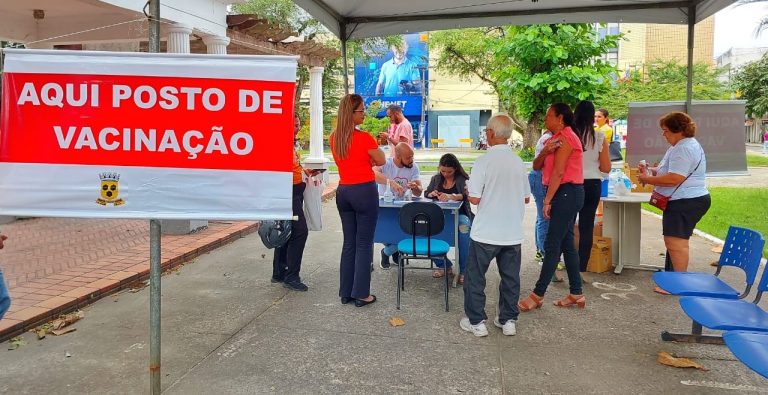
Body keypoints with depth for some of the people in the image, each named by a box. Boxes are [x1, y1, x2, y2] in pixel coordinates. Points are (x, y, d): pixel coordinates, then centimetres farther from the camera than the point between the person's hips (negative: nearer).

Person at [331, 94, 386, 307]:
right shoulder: (364, 138, -15)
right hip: (364, 191, -6)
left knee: (349, 242, 14)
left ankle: (346, 292, 20)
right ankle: (361, 294, 7)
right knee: (364, 244, 2)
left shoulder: (334, 138, 4)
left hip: (343, 191, 6)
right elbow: (381, 161, -1)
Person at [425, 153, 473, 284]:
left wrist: (451, 197, -36)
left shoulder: (463, 179, 2)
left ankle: (463, 270, -30)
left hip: (459, 214, -3)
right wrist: (432, 194, -5)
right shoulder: (436, 179, 17)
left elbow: (465, 195, -15)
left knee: (464, 226, -40)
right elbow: (426, 194, 20)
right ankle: (445, 265, -13)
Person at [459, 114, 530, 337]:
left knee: (475, 277, 9)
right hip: (513, 233, 5)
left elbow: (474, 198, -14)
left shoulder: (484, 162, -14)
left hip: (486, 233, -4)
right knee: (510, 278, 15)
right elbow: (526, 198, 9)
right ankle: (508, 320, 22)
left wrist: (468, 194, 7)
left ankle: (476, 322, 14)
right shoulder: (518, 162, 1)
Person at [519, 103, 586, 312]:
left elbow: (558, 172, -18)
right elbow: (537, 166, 11)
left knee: (552, 244, -8)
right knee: (566, 243, 11)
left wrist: (547, 200, -19)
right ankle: (576, 294, 16)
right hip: (566, 194, 10)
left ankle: (537, 295, -5)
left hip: (567, 193, -10)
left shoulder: (566, 137, -12)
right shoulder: (556, 138, 19)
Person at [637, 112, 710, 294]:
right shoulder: (685, 145, 19)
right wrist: (652, 171, 9)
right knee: (674, 241, 17)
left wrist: (647, 179, -15)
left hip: (686, 202, -12)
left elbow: (674, 179, -25)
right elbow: (674, 172, 25)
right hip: (685, 201, 12)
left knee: (676, 242, -12)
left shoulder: (683, 149, -18)